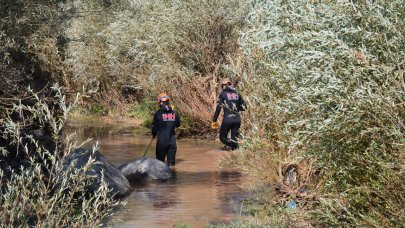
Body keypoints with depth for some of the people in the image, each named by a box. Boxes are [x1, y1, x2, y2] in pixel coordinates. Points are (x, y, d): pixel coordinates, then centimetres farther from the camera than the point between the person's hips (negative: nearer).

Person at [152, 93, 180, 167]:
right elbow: (178, 125, 15)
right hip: (172, 141, 3)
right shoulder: (175, 113, 0)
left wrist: (154, 134, 18)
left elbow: (154, 127, -3)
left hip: (161, 141, -2)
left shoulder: (158, 114, -9)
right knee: (171, 163, 7)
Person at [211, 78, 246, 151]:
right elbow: (243, 107, 14)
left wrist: (214, 120, -4)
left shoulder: (223, 94, 1)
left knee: (223, 137, 9)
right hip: (237, 119, 4)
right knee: (234, 138, 12)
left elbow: (218, 108, -6)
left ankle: (230, 145, -17)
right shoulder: (237, 94, 11)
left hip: (227, 119, -4)